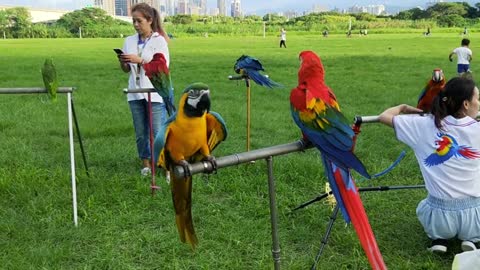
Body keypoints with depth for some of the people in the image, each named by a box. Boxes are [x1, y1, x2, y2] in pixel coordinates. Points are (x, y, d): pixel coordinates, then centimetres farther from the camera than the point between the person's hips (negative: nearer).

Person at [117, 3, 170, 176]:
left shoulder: (159, 40, -3)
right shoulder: (129, 41, 10)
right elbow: (126, 70, 15)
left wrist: (140, 60, -19)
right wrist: (122, 62, -8)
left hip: (155, 94, -4)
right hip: (135, 94, 5)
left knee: (158, 133, -6)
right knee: (141, 133, 9)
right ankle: (146, 164, 19)